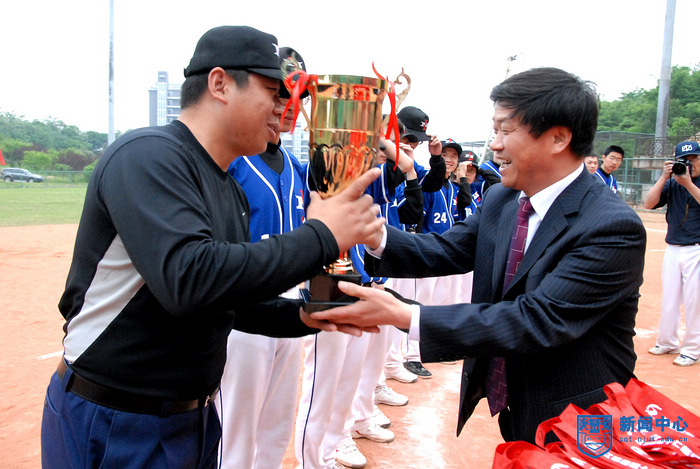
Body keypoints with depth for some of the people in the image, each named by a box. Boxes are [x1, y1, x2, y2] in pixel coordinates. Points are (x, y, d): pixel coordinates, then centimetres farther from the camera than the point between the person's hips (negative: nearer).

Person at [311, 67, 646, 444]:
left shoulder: (614, 228, -26)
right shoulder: (500, 199, -3)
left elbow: (537, 321, -32)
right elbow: (446, 251, -2)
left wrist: (403, 315, -36)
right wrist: (375, 235, -23)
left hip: (576, 427, -6)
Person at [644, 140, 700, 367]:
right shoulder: (671, 183, 8)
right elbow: (648, 203, -4)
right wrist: (664, 177, -10)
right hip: (672, 249, 4)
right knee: (668, 298, 11)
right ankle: (667, 342, 25)